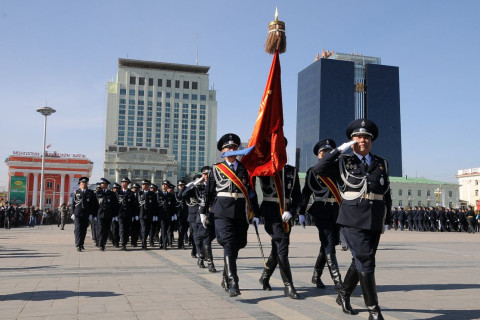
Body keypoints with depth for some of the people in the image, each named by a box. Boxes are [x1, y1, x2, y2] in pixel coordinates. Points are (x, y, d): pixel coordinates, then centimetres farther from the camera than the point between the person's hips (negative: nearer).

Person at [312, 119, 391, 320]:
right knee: (366, 262, -11)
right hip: (353, 219, -4)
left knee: (360, 262, 15)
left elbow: (387, 195, 17)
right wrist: (339, 150, -10)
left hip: (375, 221, 5)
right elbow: (318, 169, -11)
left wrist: (387, 219, 13)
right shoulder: (343, 162, 4)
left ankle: (343, 296, 35)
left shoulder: (382, 164, 13)